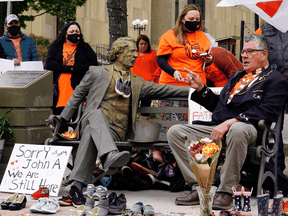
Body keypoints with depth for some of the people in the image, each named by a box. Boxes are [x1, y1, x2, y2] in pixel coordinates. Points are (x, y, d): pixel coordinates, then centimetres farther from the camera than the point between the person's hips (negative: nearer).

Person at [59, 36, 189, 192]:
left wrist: (190, 90, 8)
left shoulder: (138, 83, 26)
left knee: (90, 133, -35)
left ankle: (77, 181, -48)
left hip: (117, 131, 1)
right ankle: (110, 155, -64)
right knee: (96, 113, -38)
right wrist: (62, 118, 17)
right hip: (93, 121, -1)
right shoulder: (97, 73, 18)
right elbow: (78, 95, 22)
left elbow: (161, 90, 18)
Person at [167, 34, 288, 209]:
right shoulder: (237, 76, 30)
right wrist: (200, 88, 17)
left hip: (247, 128, -8)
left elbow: (266, 111, -13)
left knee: (237, 130, -44)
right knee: (175, 132, -7)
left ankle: (226, 192, -32)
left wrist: (230, 122, -23)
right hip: (218, 128, 8)